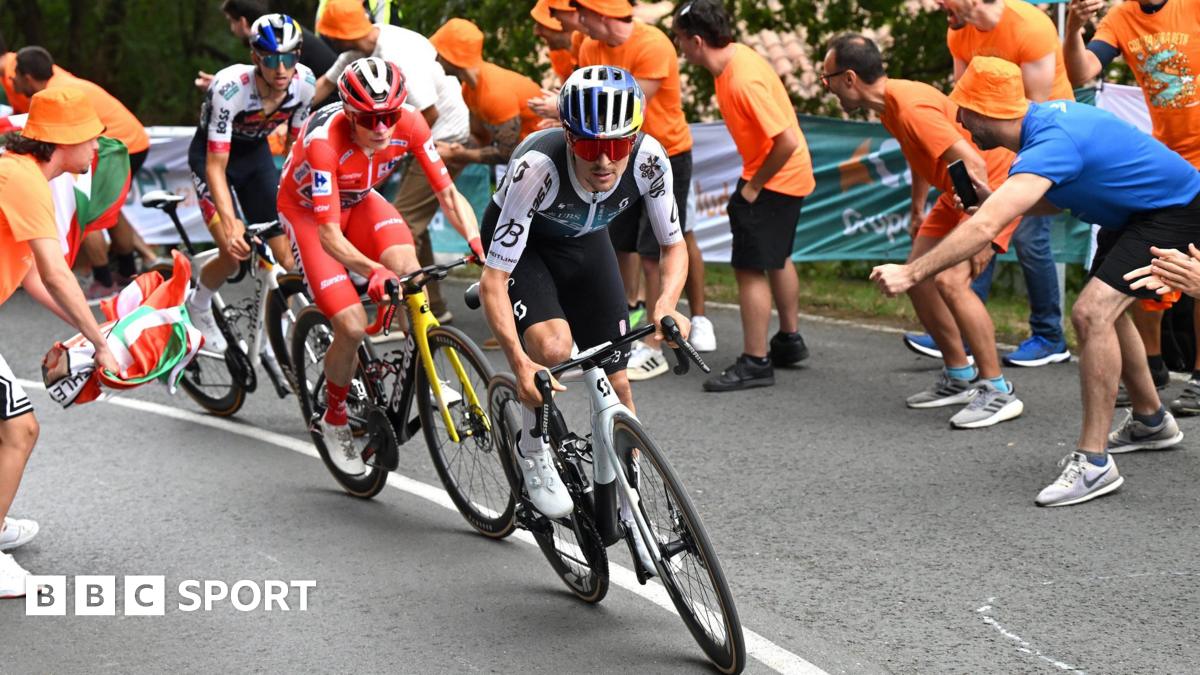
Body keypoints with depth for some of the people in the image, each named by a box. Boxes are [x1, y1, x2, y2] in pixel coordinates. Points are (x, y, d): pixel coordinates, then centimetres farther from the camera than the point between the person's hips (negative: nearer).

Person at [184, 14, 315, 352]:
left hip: (256, 153, 4)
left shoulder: (304, 83, -23)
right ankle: (198, 308, 14)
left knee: (285, 253, -7)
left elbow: (297, 146, -9)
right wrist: (230, 222, -47)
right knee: (235, 251, -17)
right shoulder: (230, 89, -36)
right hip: (211, 155, -4)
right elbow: (216, 167, -35)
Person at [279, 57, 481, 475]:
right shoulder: (324, 140, -38)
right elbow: (329, 235, -39)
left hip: (358, 202, 4)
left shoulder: (409, 124, -26)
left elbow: (448, 194, -20)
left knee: (407, 267, -30)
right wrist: (373, 271, -56)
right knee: (352, 326, -17)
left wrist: (477, 243, -38)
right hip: (306, 210, -4)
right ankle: (334, 421, 10)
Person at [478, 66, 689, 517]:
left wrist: (667, 305, -34)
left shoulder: (649, 159, -30)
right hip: (522, 242, -3)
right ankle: (534, 449, -3)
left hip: (585, 242, 4)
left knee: (616, 382, -1)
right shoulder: (537, 168, -40)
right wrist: (519, 362, -48)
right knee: (553, 345, -30)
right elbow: (493, 280, -37)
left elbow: (673, 245, -14)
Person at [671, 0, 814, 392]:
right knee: (776, 257, 23)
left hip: (777, 178, -10)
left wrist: (753, 186, -19)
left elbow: (787, 141, -32)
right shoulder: (730, 58, -1)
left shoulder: (744, 81, -30)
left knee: (750, 267, -8)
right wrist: (751, 180, 10)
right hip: (784, 175, 10)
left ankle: (755, 363, -2)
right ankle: (790, 340, 39)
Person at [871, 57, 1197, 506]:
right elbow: (1060, 198, 12)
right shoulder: (1044, 118, -1)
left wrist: (910, 273, -40)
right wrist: (992, 197, -5)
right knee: (1102, 310, 24)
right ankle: (1150, 422, 44)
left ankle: (1094, 464, -19)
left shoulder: (1050, 142, -31)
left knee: (1092, 313, -23)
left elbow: (985, 227, -40)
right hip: (1138, 212, 11)